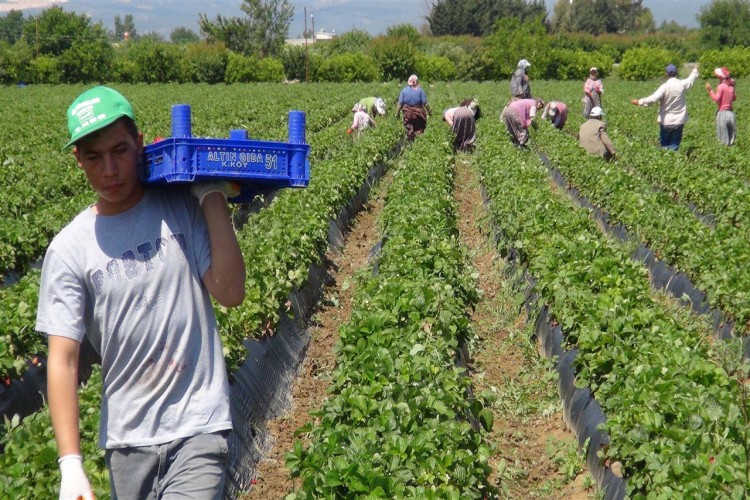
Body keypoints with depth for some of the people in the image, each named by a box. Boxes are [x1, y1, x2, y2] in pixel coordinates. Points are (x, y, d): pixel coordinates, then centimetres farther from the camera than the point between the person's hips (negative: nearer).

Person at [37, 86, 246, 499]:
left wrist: (212, 198, -12)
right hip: (127, 436, 2)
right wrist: (70, 465, -16)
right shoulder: (69, 249, -4)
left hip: (199, 423, -1)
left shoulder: (182, 209, -3)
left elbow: (230, 293, -12)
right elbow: (62, 360, -7)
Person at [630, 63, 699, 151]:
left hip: (666, 121, -3)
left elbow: (653, 98, -24)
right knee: (674, 146, 5)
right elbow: (691, 79, 19)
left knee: (664, 145, 11)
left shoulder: (665, 87, -15)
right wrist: (695, 70, 39)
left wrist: (639, 102, -19)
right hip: (679, 121, 3)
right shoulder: (682, 84, -3)